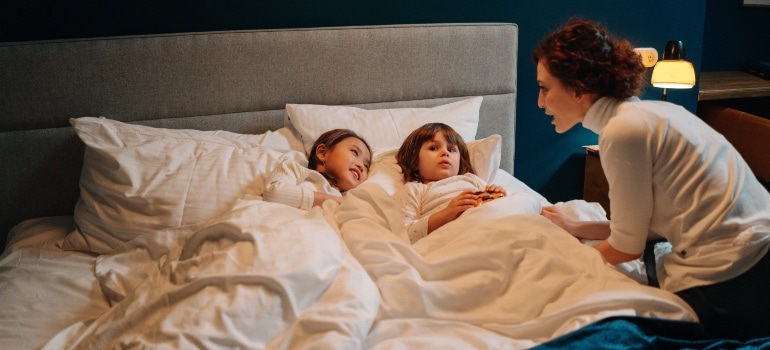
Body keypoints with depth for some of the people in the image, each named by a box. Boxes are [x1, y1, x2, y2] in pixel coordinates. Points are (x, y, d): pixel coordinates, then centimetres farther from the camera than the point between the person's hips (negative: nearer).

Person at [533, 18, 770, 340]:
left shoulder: (623, 130, -18)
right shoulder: (644, 112, 9)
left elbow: (627, 247, -10)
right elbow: (647, 224, 10)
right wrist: (575, 229, 15)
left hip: (726, 280, -8)